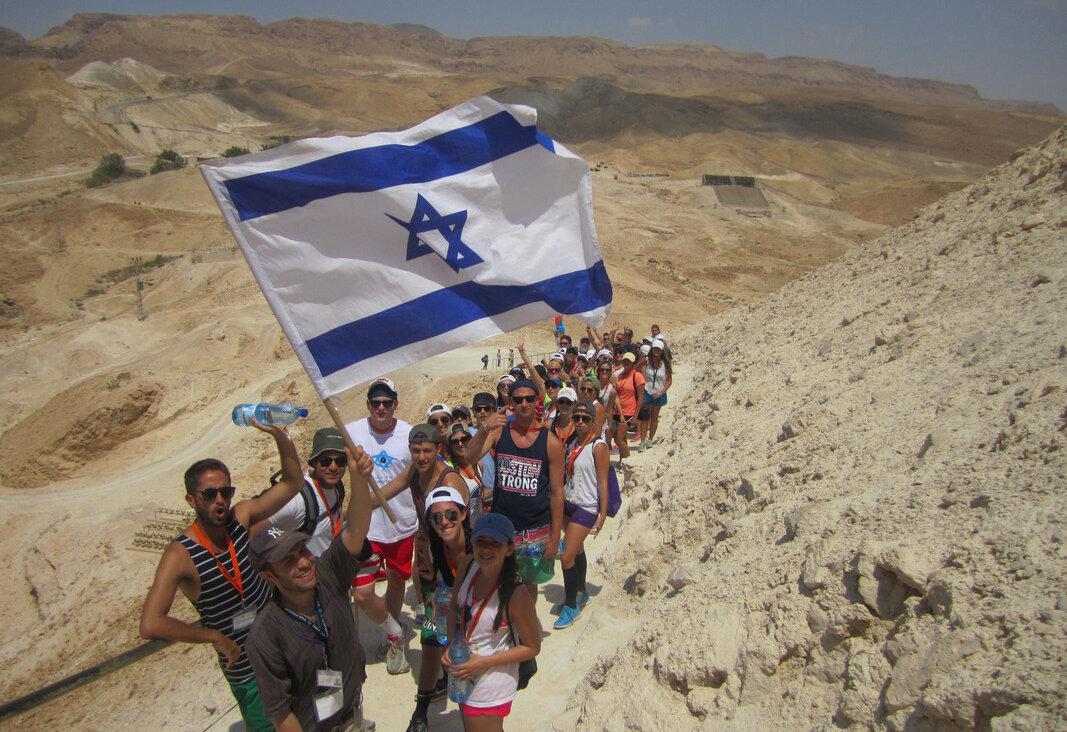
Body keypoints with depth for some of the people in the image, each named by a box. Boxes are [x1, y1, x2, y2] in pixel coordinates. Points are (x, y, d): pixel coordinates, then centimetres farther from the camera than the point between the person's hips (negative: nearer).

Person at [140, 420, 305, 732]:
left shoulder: (239, 517, -10)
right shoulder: (180, 554, -24)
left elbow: (293, 483, -12)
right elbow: (150, 624, -33)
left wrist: (281, 436, -28)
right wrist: (216, 637, -23)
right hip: (247, 669, -4)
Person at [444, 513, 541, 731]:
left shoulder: (516, 595, -31)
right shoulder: (467, 565, -14)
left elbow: (532, 647, -18)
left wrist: (483, 663, -22)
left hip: (491, 688, -6)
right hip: (463, 674, 6)